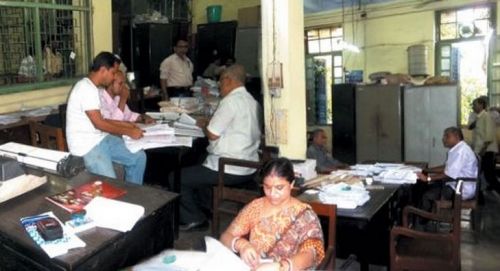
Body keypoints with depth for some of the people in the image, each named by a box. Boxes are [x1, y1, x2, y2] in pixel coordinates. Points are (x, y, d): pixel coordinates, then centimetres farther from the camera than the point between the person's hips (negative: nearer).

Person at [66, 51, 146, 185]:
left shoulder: (92, 88, 14)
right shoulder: (86, 88, -18)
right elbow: (99, 124, -20)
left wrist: (127, 125, 12)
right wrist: (128, 132, -11)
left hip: (100, 138, 10)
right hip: (86, 144, -10)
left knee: (139, 157, 6)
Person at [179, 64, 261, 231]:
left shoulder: (231, 101, -17)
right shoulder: (251, 101, 11)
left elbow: (212, 134, -17)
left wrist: (203, 125, 3)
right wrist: (210, 123, 13)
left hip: (229, 170, -10)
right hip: (247, 167, 10)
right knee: (196, 168, 32)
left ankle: (194, 219, 11)